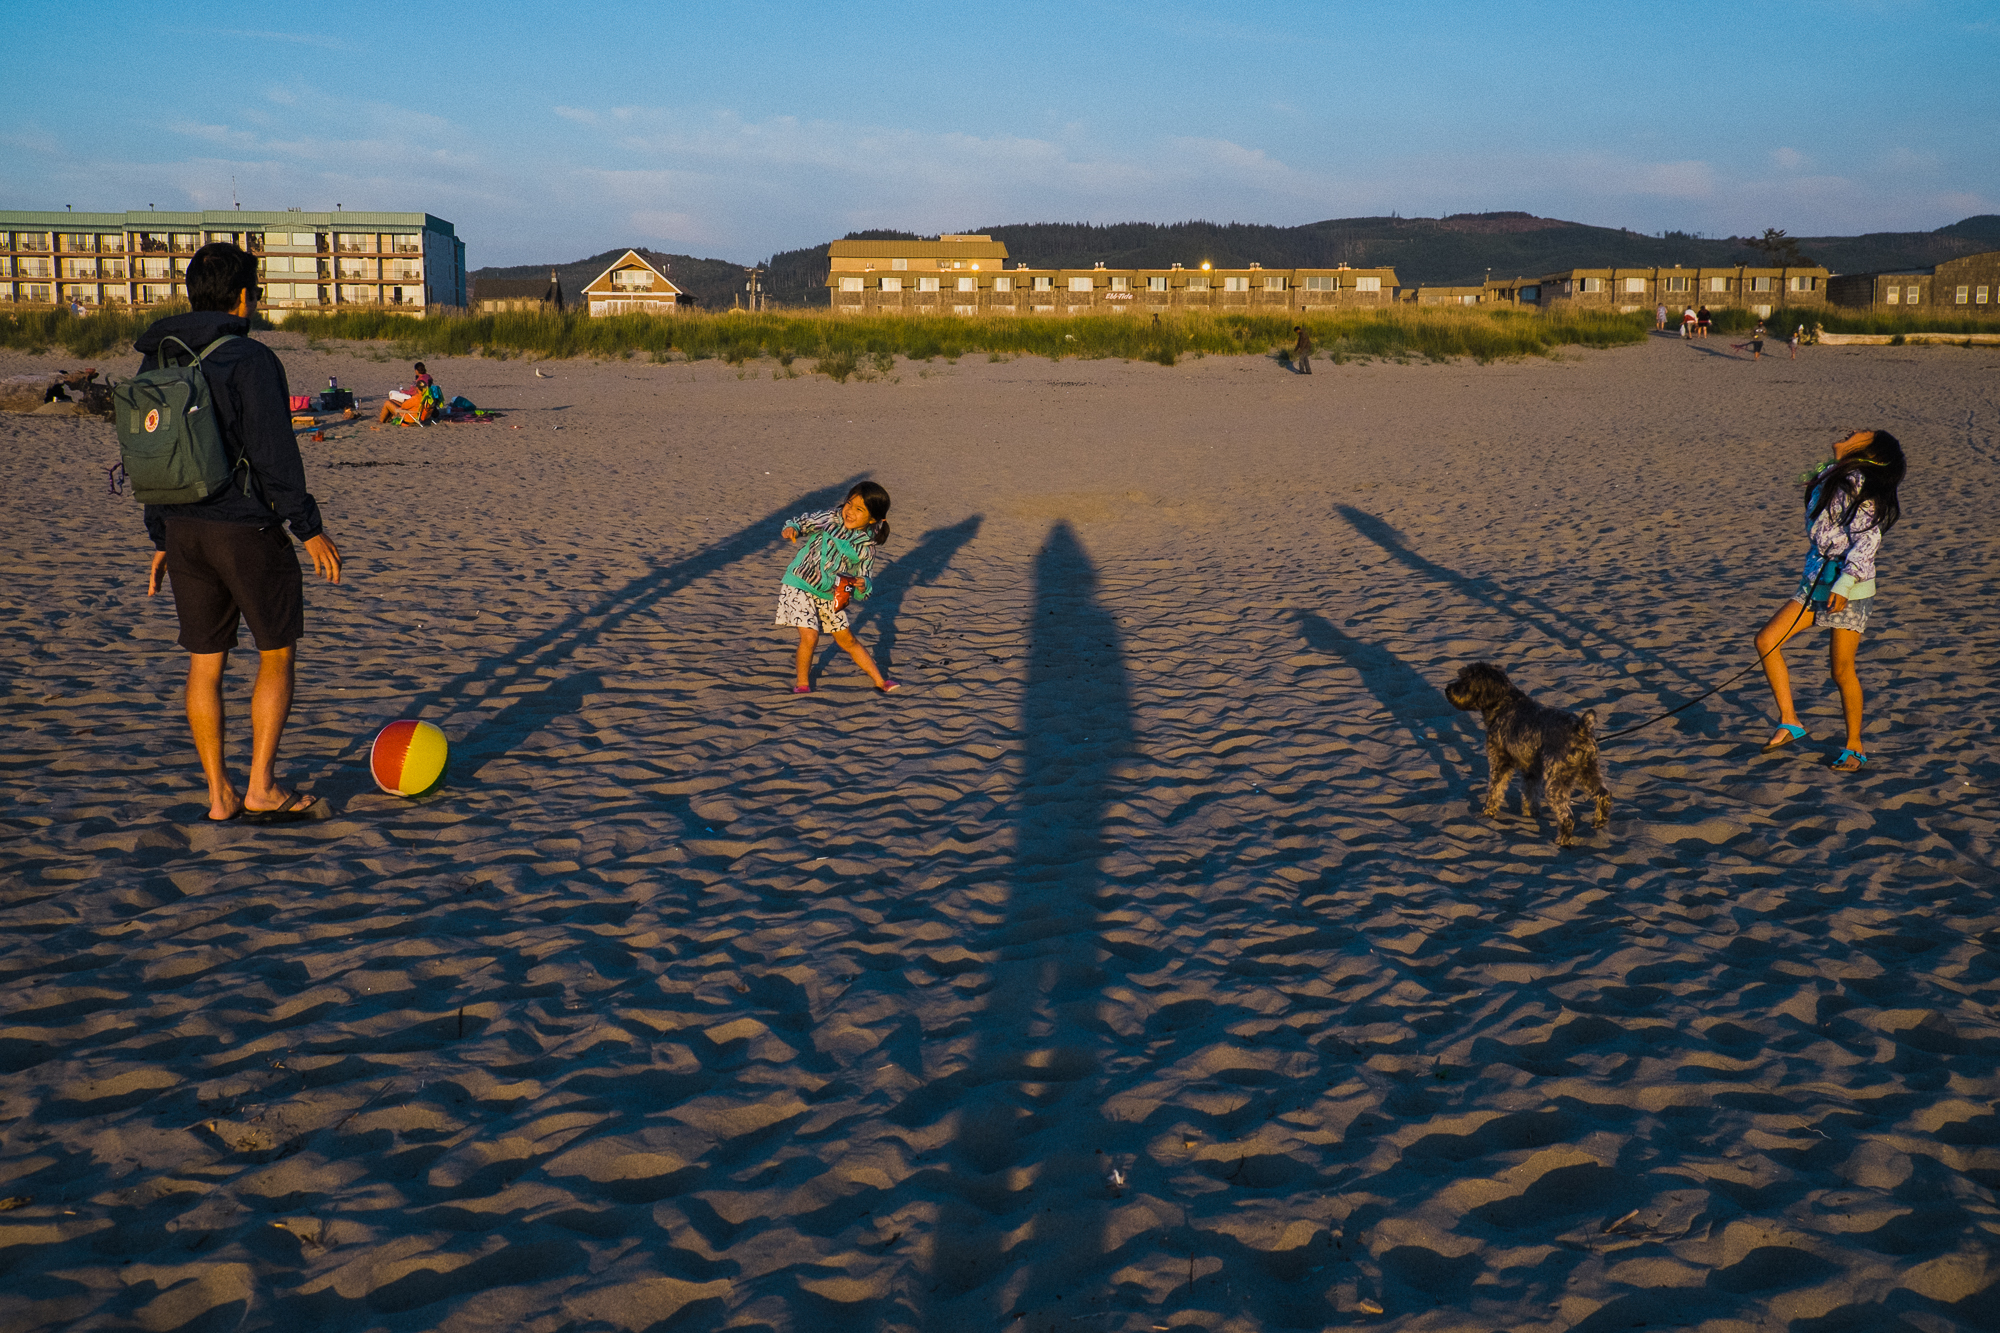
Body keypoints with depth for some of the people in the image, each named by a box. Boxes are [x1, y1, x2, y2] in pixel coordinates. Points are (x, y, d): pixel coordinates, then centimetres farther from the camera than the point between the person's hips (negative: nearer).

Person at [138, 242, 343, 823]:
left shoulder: (156, 362, 10)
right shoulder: (248, 358, -13)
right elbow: (274, 453, -17)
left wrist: (162, 538, 19)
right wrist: (309, 528, -11)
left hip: (184, 529, 7)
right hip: (248, 529, -6)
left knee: (205, 663, 11)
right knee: (277, 654, 7)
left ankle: (219, 795, 15)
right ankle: (261, 790, 5)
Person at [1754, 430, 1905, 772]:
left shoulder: (1857, 485, -11)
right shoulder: (1830, 478, 14)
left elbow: (1867, 538, -20)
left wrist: (1845, 582, -28)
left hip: (1850, 588, -8)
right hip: (1816, 582, 8)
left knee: (1841, 671, -2)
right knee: (1766, 640, -8)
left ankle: (1854, 747, 14)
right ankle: (1789, 722, -3)